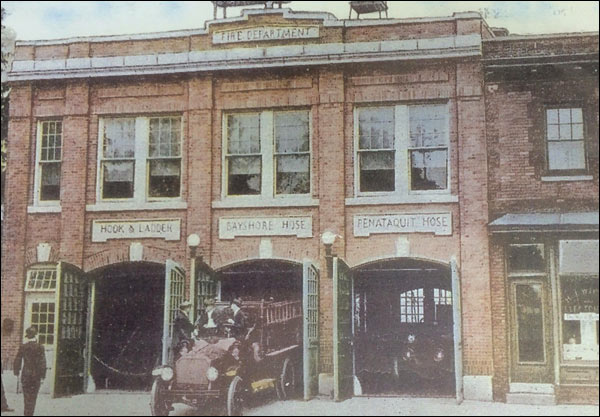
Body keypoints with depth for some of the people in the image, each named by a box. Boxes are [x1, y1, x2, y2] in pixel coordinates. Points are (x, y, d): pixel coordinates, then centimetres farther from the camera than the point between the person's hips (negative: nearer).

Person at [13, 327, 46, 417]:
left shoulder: (23, 347, -4)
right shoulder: (40, 347, -7)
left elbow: (17, 361, -2)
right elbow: (43, 363, -8)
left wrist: (16, 373, 8)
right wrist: (42, 376, -2)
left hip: (25, 375, 1)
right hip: (36, 375, -1)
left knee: (27, 396, 12)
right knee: (33, 397, 9)